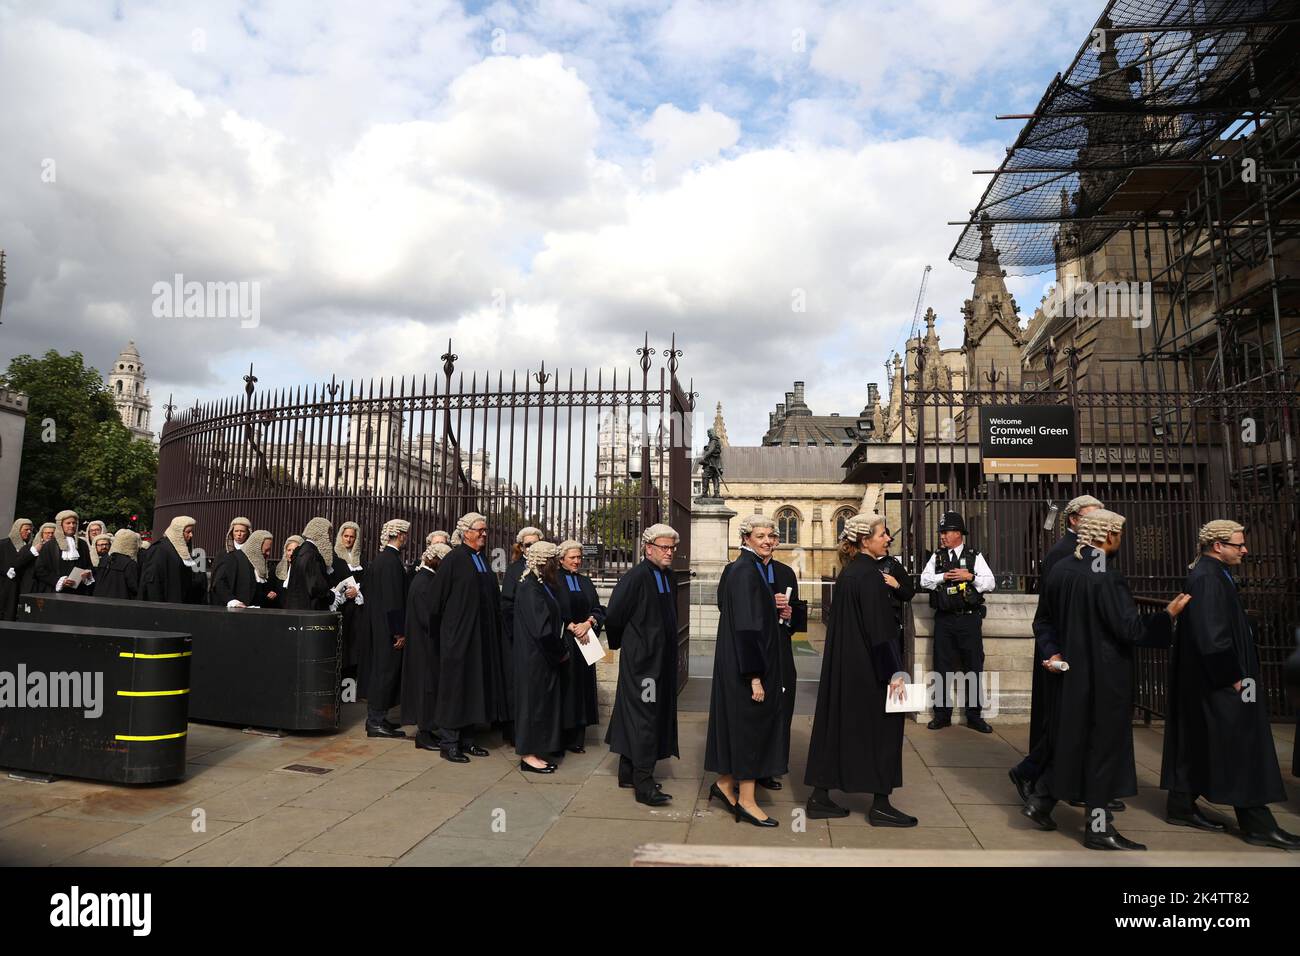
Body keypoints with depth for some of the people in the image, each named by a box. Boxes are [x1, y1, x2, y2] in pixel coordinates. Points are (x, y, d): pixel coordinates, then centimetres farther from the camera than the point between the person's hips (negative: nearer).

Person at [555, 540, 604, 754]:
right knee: (564, 687, -4)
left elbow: (598, 610, 7)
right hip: (562, 642, -5)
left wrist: (588, 623, -11)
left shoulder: (586, 582, 13)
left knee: (581, 686, 4)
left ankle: (576, 739, 10)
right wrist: (571, 627, -16)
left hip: (584, 642, 5)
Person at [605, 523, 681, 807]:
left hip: (661, 659, 8)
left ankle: (628, 773, 27)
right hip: (640, 658, -8)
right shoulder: (636, 578, -18)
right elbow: (613, 616, -12)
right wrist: (619, 644, 3)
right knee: (643, 717, -4)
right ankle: (643, 784, 2)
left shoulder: (668, 577, 6)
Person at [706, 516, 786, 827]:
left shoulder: (754, 568, 11)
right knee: (751, 723, -1)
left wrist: (774, 606, 5)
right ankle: (745, 801, 9)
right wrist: (755, 676, -24)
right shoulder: (745, 571, -18)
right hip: (748, 664, -10)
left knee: (739, 723, 17)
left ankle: (725, 783, 29)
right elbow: (745, 626, -23)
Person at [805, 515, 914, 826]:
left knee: (836, 724, 12)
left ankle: (820, 797, 17)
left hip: (842, 665, 9)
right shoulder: (869, 574, -17)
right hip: (867, 667, -9)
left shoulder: (847, 572, 9)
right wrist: (894, 672, -18)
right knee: (881, 728, 4)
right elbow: (879, 628, -20)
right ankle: (880, 805, 12)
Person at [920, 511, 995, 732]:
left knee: (973, 667, 4)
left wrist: (970, 577, -15)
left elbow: (990, 583, -2)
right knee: (942, 667, 6)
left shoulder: (975, 556, 4)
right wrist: (944, 577, -13)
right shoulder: (937, 557, 9)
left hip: (969, 618, -1)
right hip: (944, 619, 2)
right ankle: (942, 714, 16)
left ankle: (974, 716, 16)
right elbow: (924, 580, 1)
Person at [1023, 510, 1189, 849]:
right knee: (1104, 742, 4)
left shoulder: (1060, 569, 2)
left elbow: (1046, 615, 12)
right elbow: (1130, 628, -20)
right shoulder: (1106, 576, -21)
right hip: (1105, 676, -7)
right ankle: (1098, 827, 13)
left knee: (1070, 735, 20)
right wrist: (1168, 614, -8)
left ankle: (1041, 799, 22)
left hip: (1071, 671, 7)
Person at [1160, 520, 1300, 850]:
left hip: (1205, 679, 10)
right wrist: (1234, 676, -17)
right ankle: (1258, 825, 6)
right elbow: (1211, 636, -24)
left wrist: (1235, 672, 18)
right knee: (1241, 750, -2)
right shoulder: (1207, 579, -20)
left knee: (1195, 745, 14)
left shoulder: (1210, 575, 12)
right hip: (1217, 682, -10)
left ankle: (1182, 807, 21)